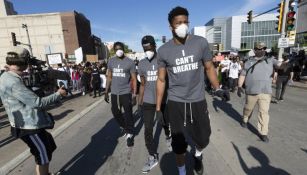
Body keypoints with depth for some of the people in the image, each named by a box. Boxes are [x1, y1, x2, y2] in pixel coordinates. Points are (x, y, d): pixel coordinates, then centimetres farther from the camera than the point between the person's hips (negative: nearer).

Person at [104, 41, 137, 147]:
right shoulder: (111, 61, 6)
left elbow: (134, 79, -5)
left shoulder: (130, 62, -6)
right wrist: (106, 92, 9)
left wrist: (134, 93, -11)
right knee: (115, 112, 14)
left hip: (126, 93, -4)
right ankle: (124, 127, 39)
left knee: (128, 114, 1)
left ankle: (130, 134, 19)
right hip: (114, 93, 5)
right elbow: (109, 77, 11)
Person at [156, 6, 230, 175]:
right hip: (175, 103, 0)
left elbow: (209, 68, 7)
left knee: (203, 139, 14)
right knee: (178, 143, 13)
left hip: (198, 100, 1)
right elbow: (161, 80, 1)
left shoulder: (201, 43, -4)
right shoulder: (163, 50, -4)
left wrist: (217, 89, -9)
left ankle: (198, 155, 52)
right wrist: (158, 107, 1)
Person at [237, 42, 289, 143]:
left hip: (266, 91, 1)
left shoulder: (270, 60, 9)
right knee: (248, 108, 14)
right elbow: (242, 75, 6)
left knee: (264, 112, -1)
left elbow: (279, 65, -7)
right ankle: (245, 120, 41)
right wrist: (239, 87, -3)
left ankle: (263, 133, 8)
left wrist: (286, 63, -30)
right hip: (251, 91, 0)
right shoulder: (249, 62, 6)